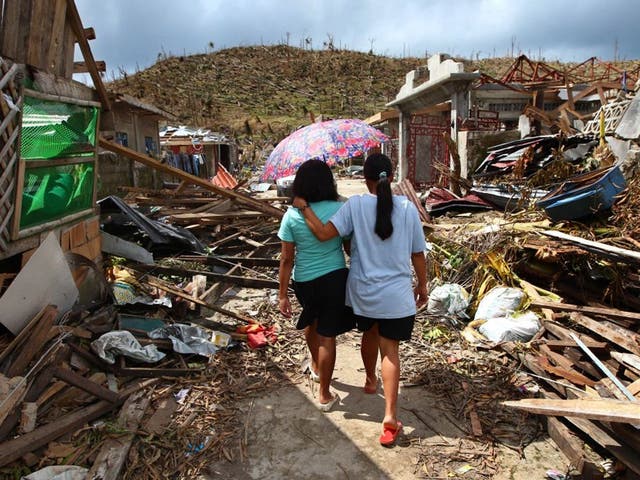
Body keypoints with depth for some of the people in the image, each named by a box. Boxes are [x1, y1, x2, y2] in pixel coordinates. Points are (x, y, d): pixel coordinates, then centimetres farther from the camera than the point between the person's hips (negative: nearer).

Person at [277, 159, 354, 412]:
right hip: (334, 277, -2)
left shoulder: (291, 216, -10)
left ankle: (315, 367, 52)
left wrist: (282, 294, 0)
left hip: (304, 281, 2)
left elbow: (287, 259, -8)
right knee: (327, 335, 7)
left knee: (311, 322, 30)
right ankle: (324, 395, 18)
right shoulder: (340, 209, -11)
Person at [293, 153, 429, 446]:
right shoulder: (407, 207, -7)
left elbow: (323, 233, -18)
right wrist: (422, 285, 12)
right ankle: (390, 416, -1)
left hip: (363, 291, 1)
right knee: (390, 348, 5)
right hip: (396, 294, -1)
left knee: (369, 334, 26)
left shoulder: (355, 205, -11)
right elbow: (418, 254, -2)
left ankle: (370, 380, 50)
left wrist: (304, 208, -3)